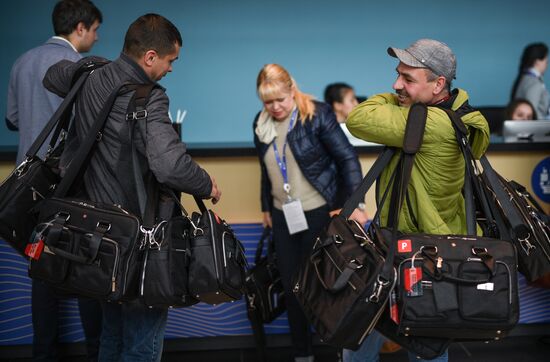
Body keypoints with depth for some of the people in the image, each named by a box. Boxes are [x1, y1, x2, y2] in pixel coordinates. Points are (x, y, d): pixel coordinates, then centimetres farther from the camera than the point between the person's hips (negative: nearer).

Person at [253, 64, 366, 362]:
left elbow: (348, 159, -13)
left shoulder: (317, 115, -13)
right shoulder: (261, 123, 4)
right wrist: (267, 207, 20)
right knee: (291, 287, 9)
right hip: (283, 216, 5)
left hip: (318, 213, -5)